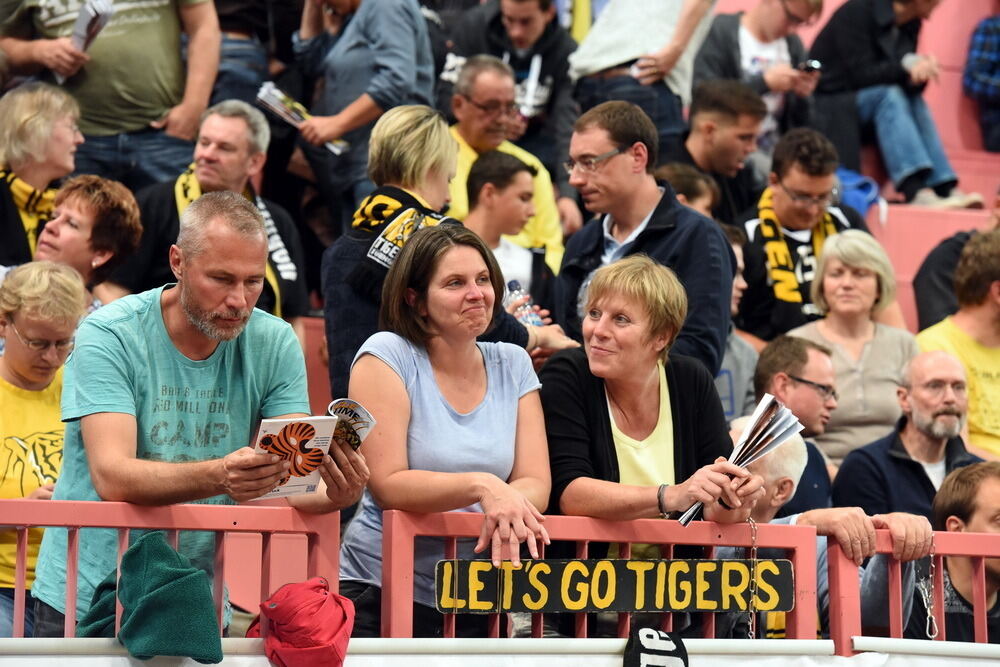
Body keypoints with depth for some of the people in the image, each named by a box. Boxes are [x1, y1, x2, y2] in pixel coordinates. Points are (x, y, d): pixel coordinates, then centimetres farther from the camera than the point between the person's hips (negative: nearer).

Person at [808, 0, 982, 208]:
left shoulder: (911, 23, 4)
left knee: (914, 100, -18)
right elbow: (861, 74, -23)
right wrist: (907, 68, -32)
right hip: (828, 103, -7)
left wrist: (920, 69, -21)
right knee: (889, 95, -29)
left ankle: (947, 189, -27)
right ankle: (916, 190, -44)